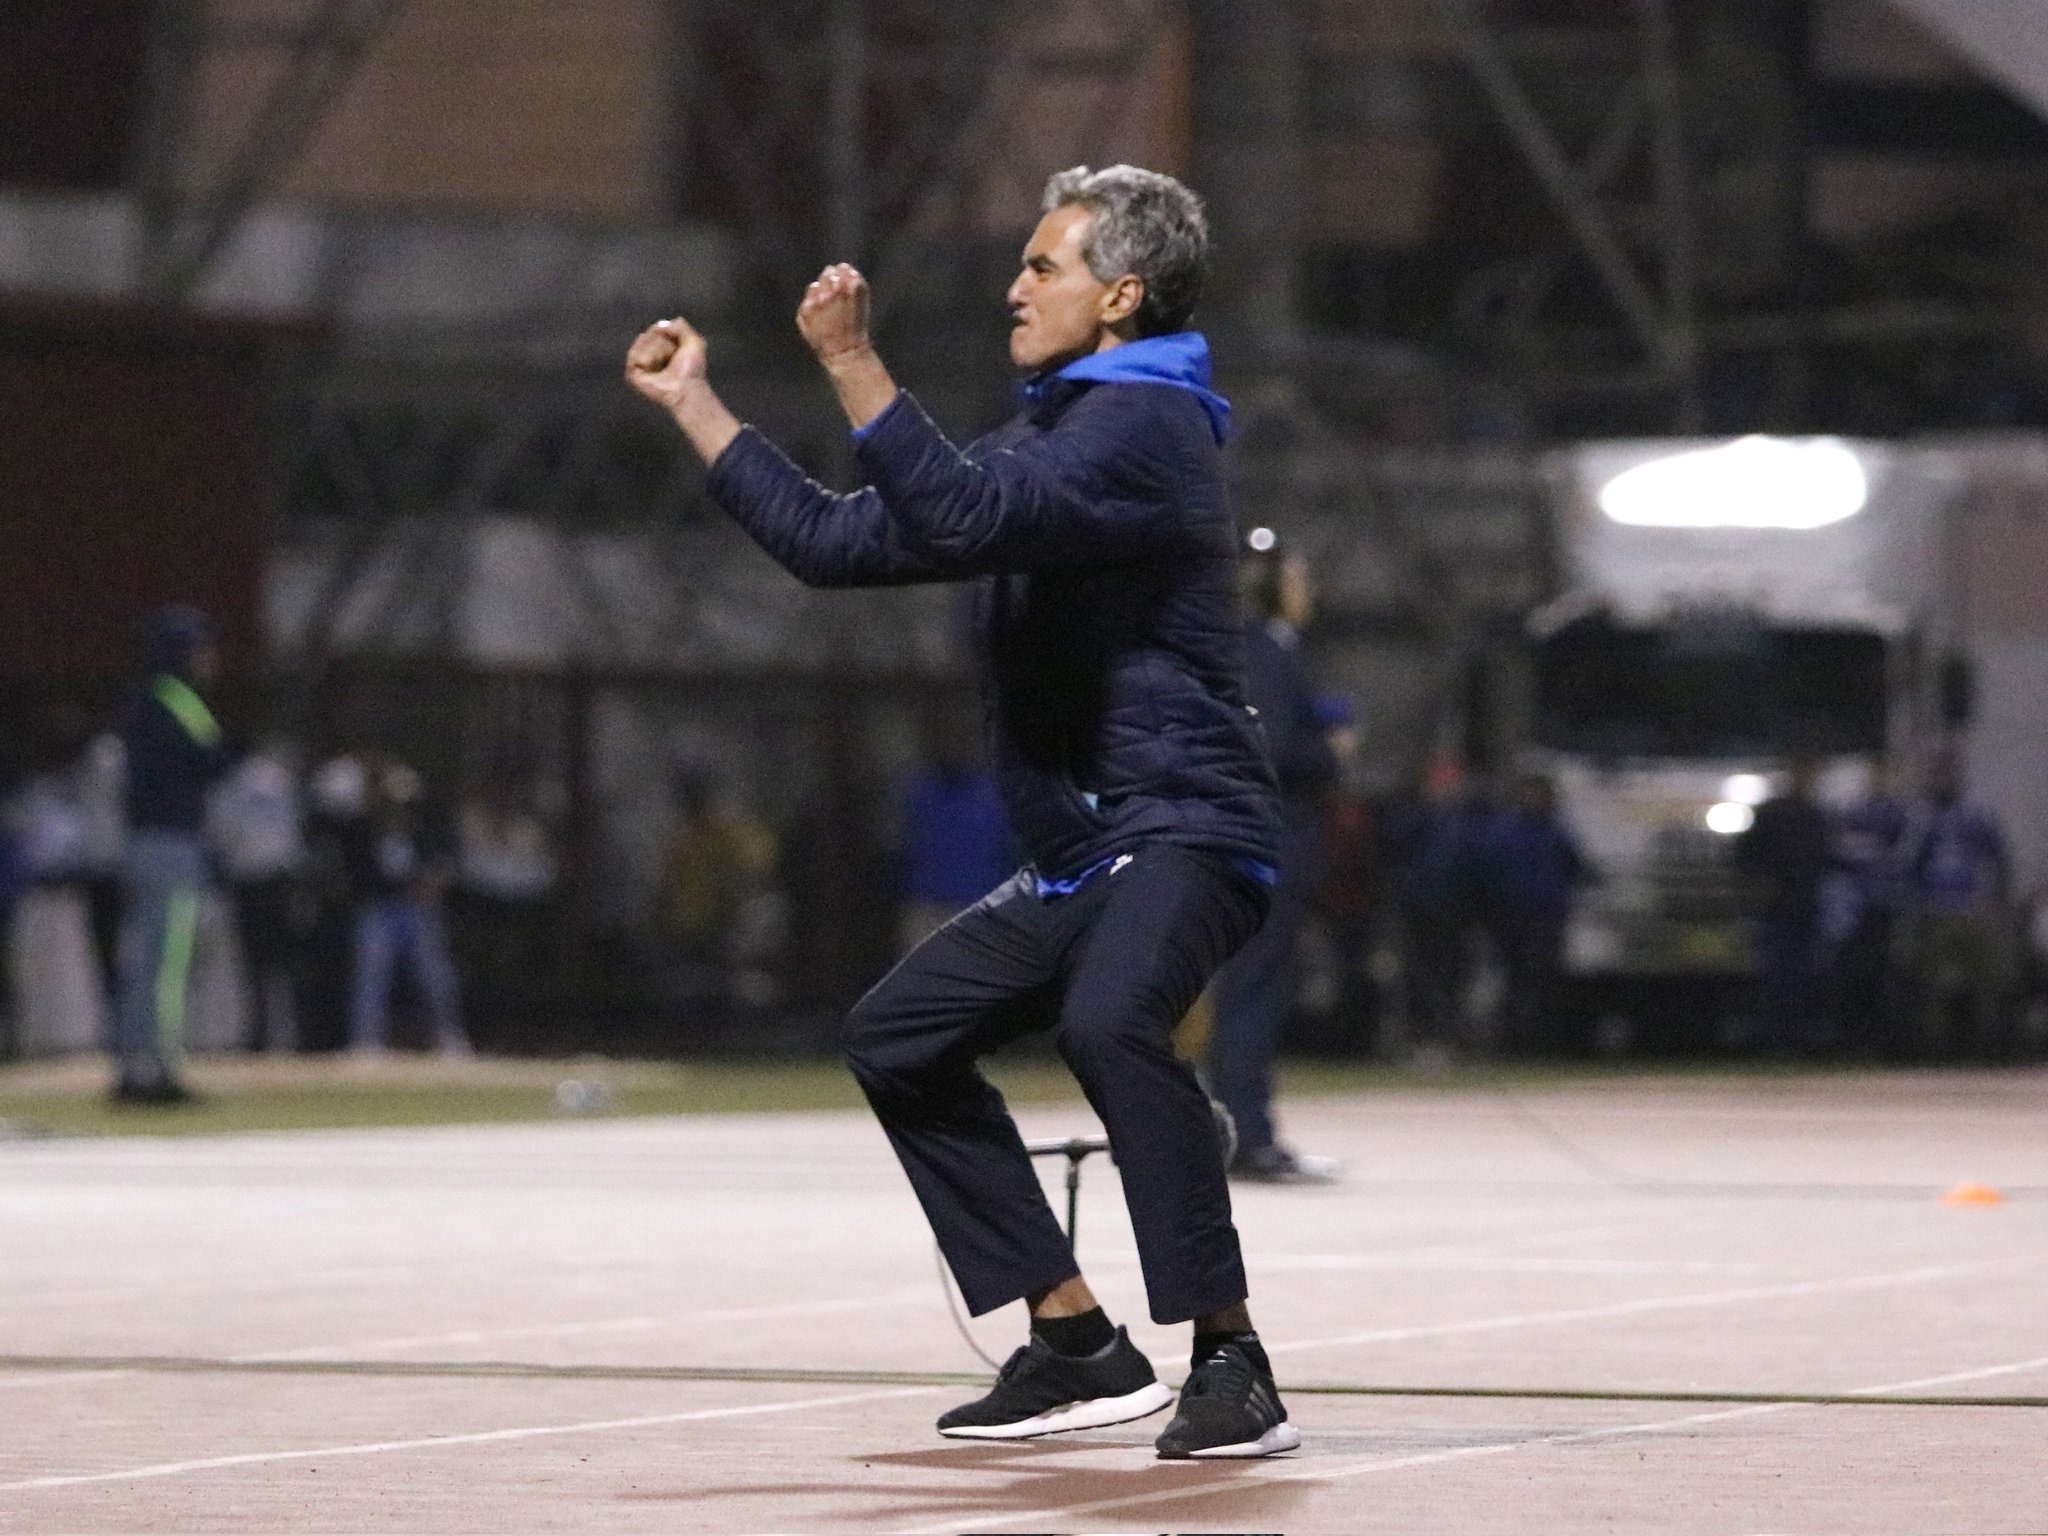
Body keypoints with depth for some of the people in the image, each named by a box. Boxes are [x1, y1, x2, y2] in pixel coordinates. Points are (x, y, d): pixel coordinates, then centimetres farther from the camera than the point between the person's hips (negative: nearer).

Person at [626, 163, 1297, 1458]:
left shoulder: (1141, 425, -12)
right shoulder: (1045, 438, 19)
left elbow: (963, 522, -28)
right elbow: (833, 542, 20)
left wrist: (853, 363, -26)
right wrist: (692, 402, 22)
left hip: (1185, 835, -11)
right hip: (1079, 861, 11)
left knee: (1109, 1019, -36)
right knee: (898, 1037, 14)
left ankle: (1230, 1359, -32)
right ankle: (1078, 1348, 13)